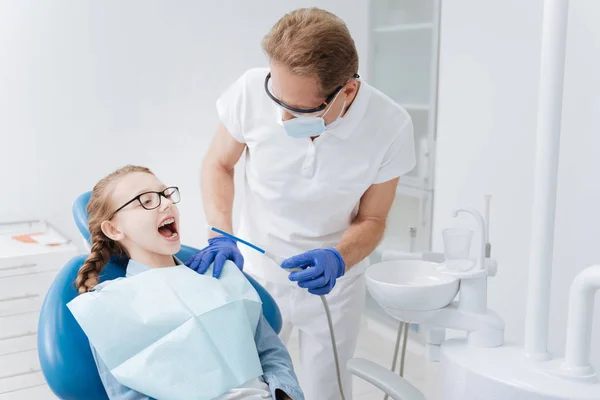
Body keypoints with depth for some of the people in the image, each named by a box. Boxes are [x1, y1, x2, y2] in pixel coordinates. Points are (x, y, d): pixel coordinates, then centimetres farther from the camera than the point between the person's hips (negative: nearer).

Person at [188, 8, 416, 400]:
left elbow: (372, 219, -7)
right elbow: (219, 164, -3)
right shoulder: (252, 90, -23)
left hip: (332, 281, 0)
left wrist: (338, 259, -27)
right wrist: (221, 235, -19)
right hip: (256, 272, 0)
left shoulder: (390, 126, -22)